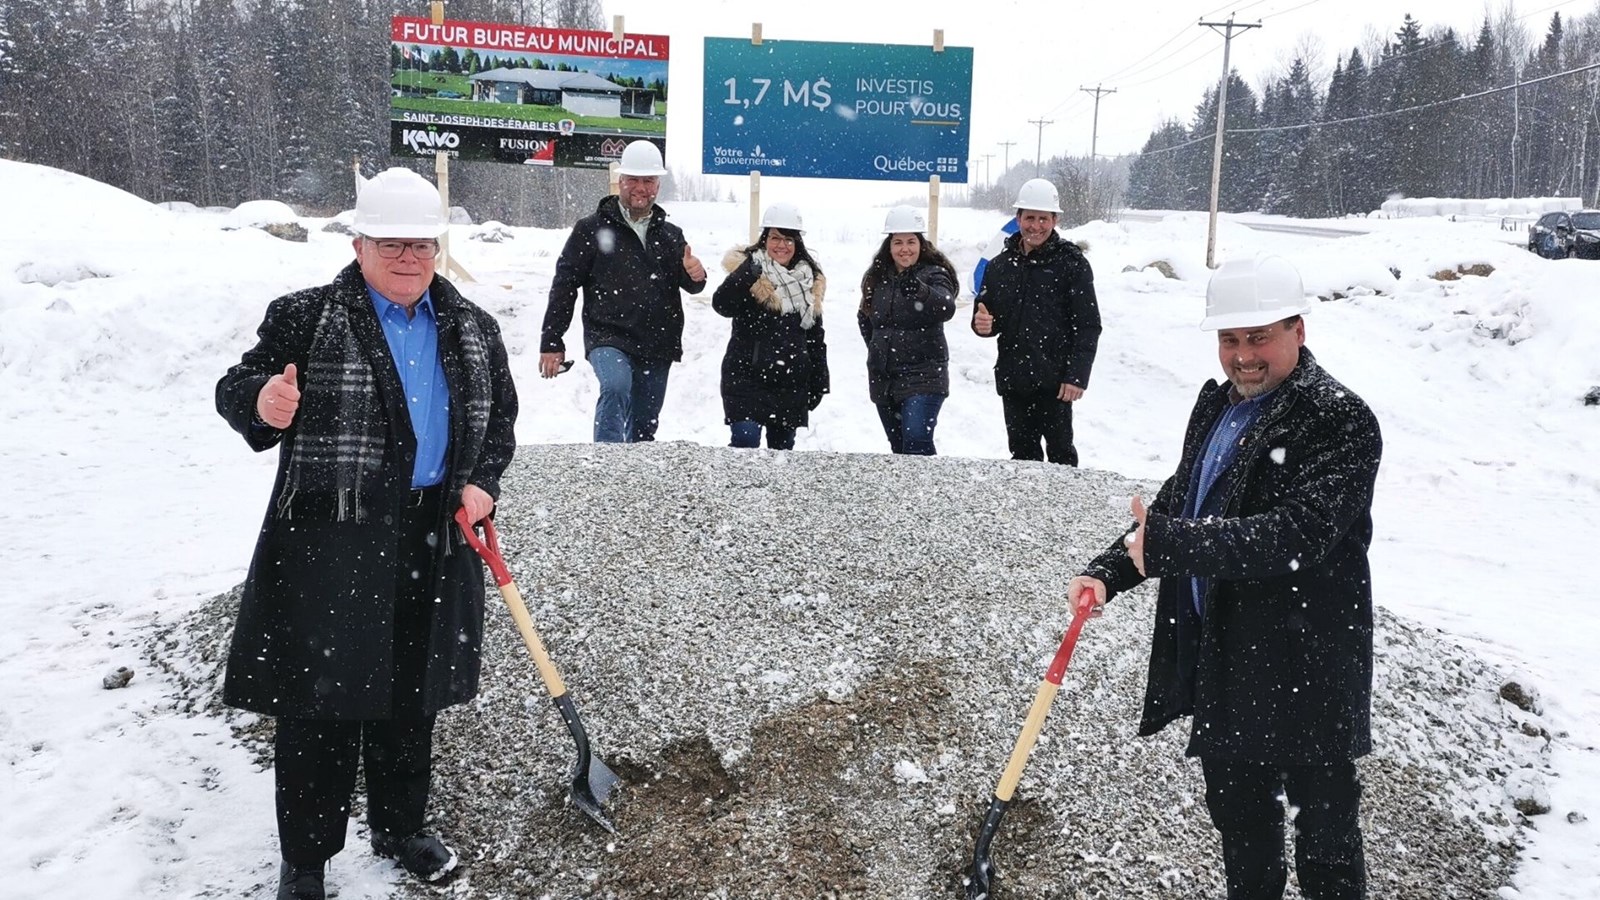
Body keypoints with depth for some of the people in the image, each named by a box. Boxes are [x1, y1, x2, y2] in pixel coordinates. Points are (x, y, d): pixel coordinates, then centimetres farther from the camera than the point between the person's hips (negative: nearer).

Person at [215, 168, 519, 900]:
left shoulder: (472, 329, 8)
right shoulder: (304, 318, -5)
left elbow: (500, 417, 17)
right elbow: (235, 390, -4)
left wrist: (483, 482, 1)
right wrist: (260, 405, -27)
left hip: (433, 543, 4)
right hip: (328, 544, -4)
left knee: (411, 698, 16)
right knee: (322, 708, 0)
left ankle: (398, 827, 36)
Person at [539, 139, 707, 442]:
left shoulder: (671, 235, 14)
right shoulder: (591, 229, 2)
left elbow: (689, 285, 14)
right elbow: (564, 284, 1)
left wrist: (695, 276, -12)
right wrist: (551, 342, -3)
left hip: (658, 347, 5)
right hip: (608, 338, -4)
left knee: (643, 428, 10)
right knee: (616, 386, -33)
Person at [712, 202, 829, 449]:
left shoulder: (810, 280, 11)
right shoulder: (748, 270, -3)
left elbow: (815, 335, 17)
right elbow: (722, 306, -20)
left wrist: (819, 381, 15)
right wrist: (746, 276, -35)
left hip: (791, 383, 5)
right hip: (747, 377, -5)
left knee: (782, 446, 10)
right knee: (746, 440, -16)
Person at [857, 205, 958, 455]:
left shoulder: (933, 275, -7)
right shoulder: (877, 277, 9)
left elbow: (946, 308, -29)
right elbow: (865, 318, 26)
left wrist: (919, 291, -48)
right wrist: (878, 348, 13)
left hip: (923, 377, -6)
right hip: (883, 379, 6)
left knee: (916, 444, -19)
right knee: (898, 448, 12)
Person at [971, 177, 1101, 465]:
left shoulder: (1072, 263, -5)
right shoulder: (1002, 264, 10)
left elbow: (1088, 326, -8)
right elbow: (987, 316, 18)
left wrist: (1077, 376, -15)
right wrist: (982, 323, -7)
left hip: (1054, 382, -5)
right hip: (1012, 380, 5)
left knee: (1060, 452, 3)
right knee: (1021, 453, 12)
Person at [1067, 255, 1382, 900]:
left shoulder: (1340, 421, -17)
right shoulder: (1216, 405, 9)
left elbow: (1296, 535, -29)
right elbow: (1173, 506, 14)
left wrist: (1168, 544, -30)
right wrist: (1107, 573, -1)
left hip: (1304, 675, -7)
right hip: (1218, 662, 8)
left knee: (1323, 831, 11)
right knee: (1238, 818, 24)